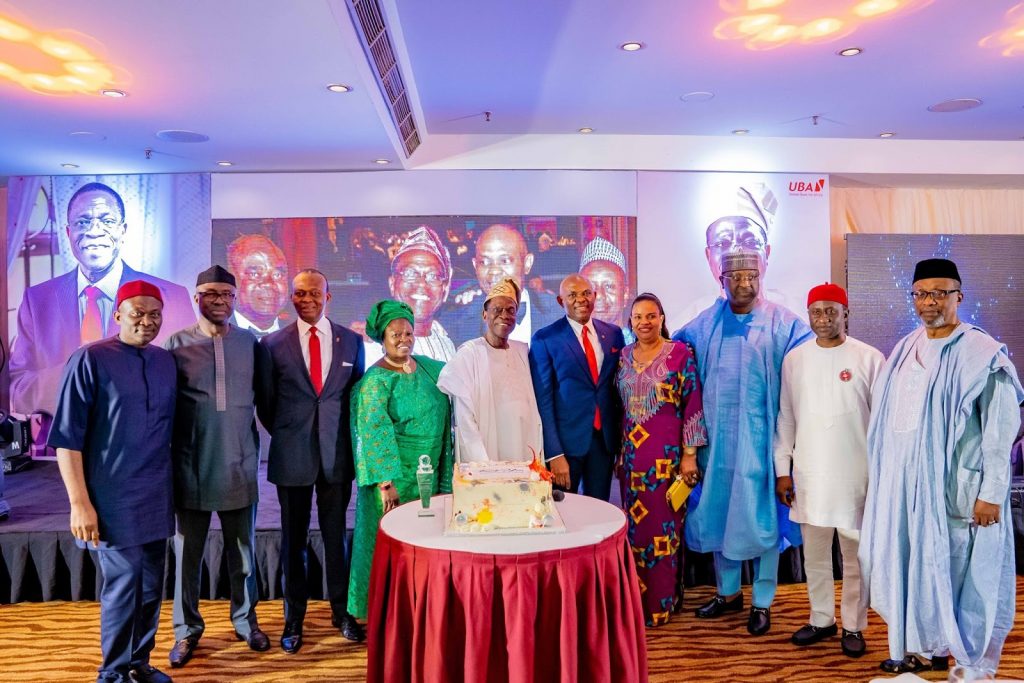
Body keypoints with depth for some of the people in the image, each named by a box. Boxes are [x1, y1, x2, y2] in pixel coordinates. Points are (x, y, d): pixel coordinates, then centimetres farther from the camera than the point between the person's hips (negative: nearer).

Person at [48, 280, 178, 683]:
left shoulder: (166, 362, 6)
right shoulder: (90, 360, -10)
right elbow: (66, 438, -12)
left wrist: (173, 487, 12)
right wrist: (80, 502, -15)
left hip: (156, 499, 5)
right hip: (113, 499, -5)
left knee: (150, 588, 14)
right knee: (123, 586, 3)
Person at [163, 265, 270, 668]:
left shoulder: (250, 343, 3)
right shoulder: (176, 344, -2)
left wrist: (256, 443, 8)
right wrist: (164, 454, 2)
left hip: (239, 465, 1)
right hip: (190, 465, -1)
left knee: (242, 549, 13)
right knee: (187, 551, 10)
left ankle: (245, 620, 30)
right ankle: (187, 629, 27)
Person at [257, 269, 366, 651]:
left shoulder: (351, 341, 3)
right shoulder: (273, 344, 1)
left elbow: (357, 394, 9)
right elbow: (265, 402, 8)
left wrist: (347, 437, 4)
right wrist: (285, 435, 7)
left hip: (337, 454, 1)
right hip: (292, 457, 0)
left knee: (336, 535, 10)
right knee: (293, 539, 10)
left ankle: (342, 611, 26)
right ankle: (294, 618, 24)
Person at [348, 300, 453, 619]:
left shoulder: (429, 368, 5)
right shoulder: (375, 380, -12)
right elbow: (375, 431, -18)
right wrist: (386, 481, -23)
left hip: (428, 473, 6)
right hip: (394, 473, -6)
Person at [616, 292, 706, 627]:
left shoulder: (680, 353, -6)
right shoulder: (624, 356, 9)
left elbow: (692, 407, -7)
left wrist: (690, 455, -10)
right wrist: (620, 451, 12)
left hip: (667, 454, -4)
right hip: (632, 453, 5)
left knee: (663, 525, 3)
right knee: (634, 524, 11)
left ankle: (661, 601, 18)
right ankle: (636, 597, 26)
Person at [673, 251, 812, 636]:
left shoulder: (780, 322, -2)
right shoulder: (707, 323, 8)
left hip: (759, 434, -3)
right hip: (716, 435, 3)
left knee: (759, 516, 4)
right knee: (718, 513, 11)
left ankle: (762, 602, 20)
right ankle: (727, 592, 29)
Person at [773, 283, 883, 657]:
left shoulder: (869, 358, -5)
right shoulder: (794, 359, 3)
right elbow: (785, 418, 6)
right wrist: (782, 469, 4)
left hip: (855, 473, -2)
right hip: (808, 473, 3)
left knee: (855, 555, 9)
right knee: (814, 553, 14)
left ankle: (853, 626, 26)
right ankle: (821, 619, 31)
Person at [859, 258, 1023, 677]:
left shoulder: (982, 354, -9)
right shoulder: (905, 351, 9)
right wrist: (882, 476, 11)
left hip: (954, 484, -6)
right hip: (906, 483, 6)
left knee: (956, 571, 3)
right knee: (912, 567, 13)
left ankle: (972, 664, 19)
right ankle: (923, 649, 29)